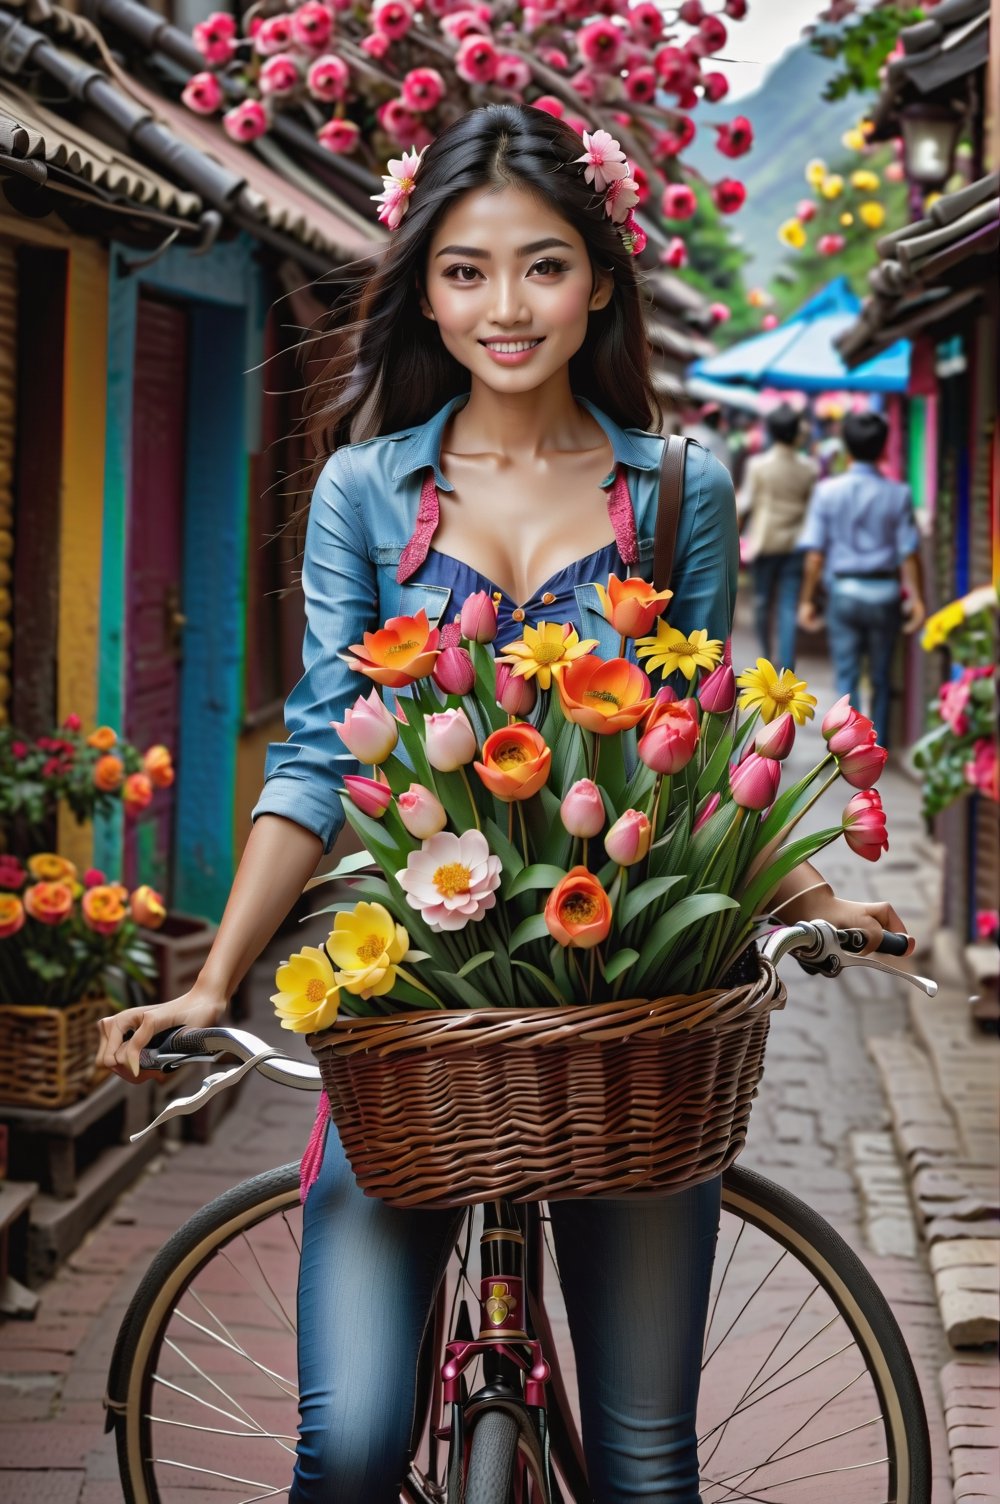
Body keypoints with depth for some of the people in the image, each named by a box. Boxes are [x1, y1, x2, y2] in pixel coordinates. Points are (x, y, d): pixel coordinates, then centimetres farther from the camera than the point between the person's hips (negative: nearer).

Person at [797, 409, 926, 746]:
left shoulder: (828, 491, -5)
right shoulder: (897, 494, -5)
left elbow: (815, 553, -6)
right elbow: (908, 552, -6)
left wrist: (807, 600, 1)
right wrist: (916, 598, 2)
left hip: (843, 591, 0)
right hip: (884, 592, 0)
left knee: (846, 676, 4)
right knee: (881, 677, 14)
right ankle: (878, 744, 22)